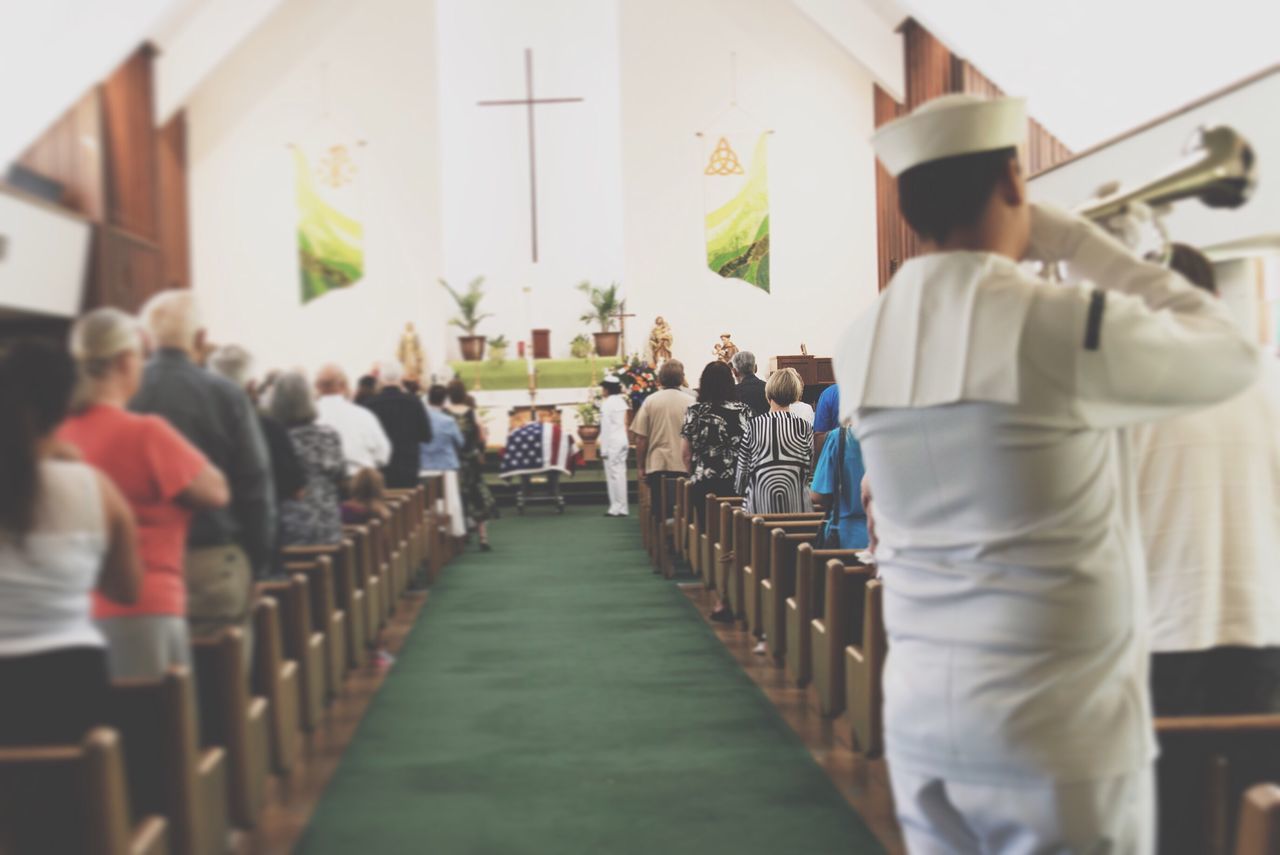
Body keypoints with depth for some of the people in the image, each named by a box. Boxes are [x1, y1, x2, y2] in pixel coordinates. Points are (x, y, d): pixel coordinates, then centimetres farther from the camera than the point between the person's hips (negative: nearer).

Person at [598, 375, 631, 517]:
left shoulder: (607, 403, -13)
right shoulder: (621, 400, 12)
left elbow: (606, 428, -15)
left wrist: (604, 449, -12)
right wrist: (628, 443, 17)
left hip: (612, 443, -8)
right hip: (622, 441, 8)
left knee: (614, 474, -4)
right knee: (620, 473, 11)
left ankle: (617, 507, -2)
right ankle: (622, 507, 14)